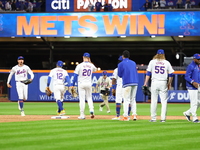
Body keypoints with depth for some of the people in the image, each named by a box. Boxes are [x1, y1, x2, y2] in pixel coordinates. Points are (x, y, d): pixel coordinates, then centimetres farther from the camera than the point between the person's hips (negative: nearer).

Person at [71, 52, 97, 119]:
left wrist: (73, 85, -3)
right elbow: (95, 69, 28)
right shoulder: (91, 65, 3)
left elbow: (75, 75, -8)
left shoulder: (80, 65, -7)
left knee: (82, 99, 0)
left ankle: (82, 115, -1)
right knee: (89, 98, 16)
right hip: (89, 84, 3)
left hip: (81, 84, -3)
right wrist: (90, 62, 23)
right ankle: (91, 110, -8)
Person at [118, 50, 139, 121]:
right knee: (133, 99, 14)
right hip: (135, 83, 5)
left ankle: (126, 116, -9)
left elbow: (119, 75, 3)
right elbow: (136, 73, 18)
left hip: (127, 83, -5)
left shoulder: (121, 64, -1)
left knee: (126, 100, -4)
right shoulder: (133, 63, 15)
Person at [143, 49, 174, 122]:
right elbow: (171, 74, 5)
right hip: (163, 83, 0)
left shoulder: (152, 62, 4)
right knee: (164, 101, 3)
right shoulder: (167, 63, 6)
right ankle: (163, 118, -2)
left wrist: (145, 83, 1)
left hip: (154, 82, 0)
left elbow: (148, 73, 0)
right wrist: (169, 83, 16)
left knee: (154, 101, 3)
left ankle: (153, 118, 3)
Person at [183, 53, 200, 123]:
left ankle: (187, 113, 24)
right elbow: (186, 77, -16)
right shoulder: (191, 66, -11)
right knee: (194, 103, -7)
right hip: (192, 88, -9)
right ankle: (194, 118, 0)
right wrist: (193, 82, -30)